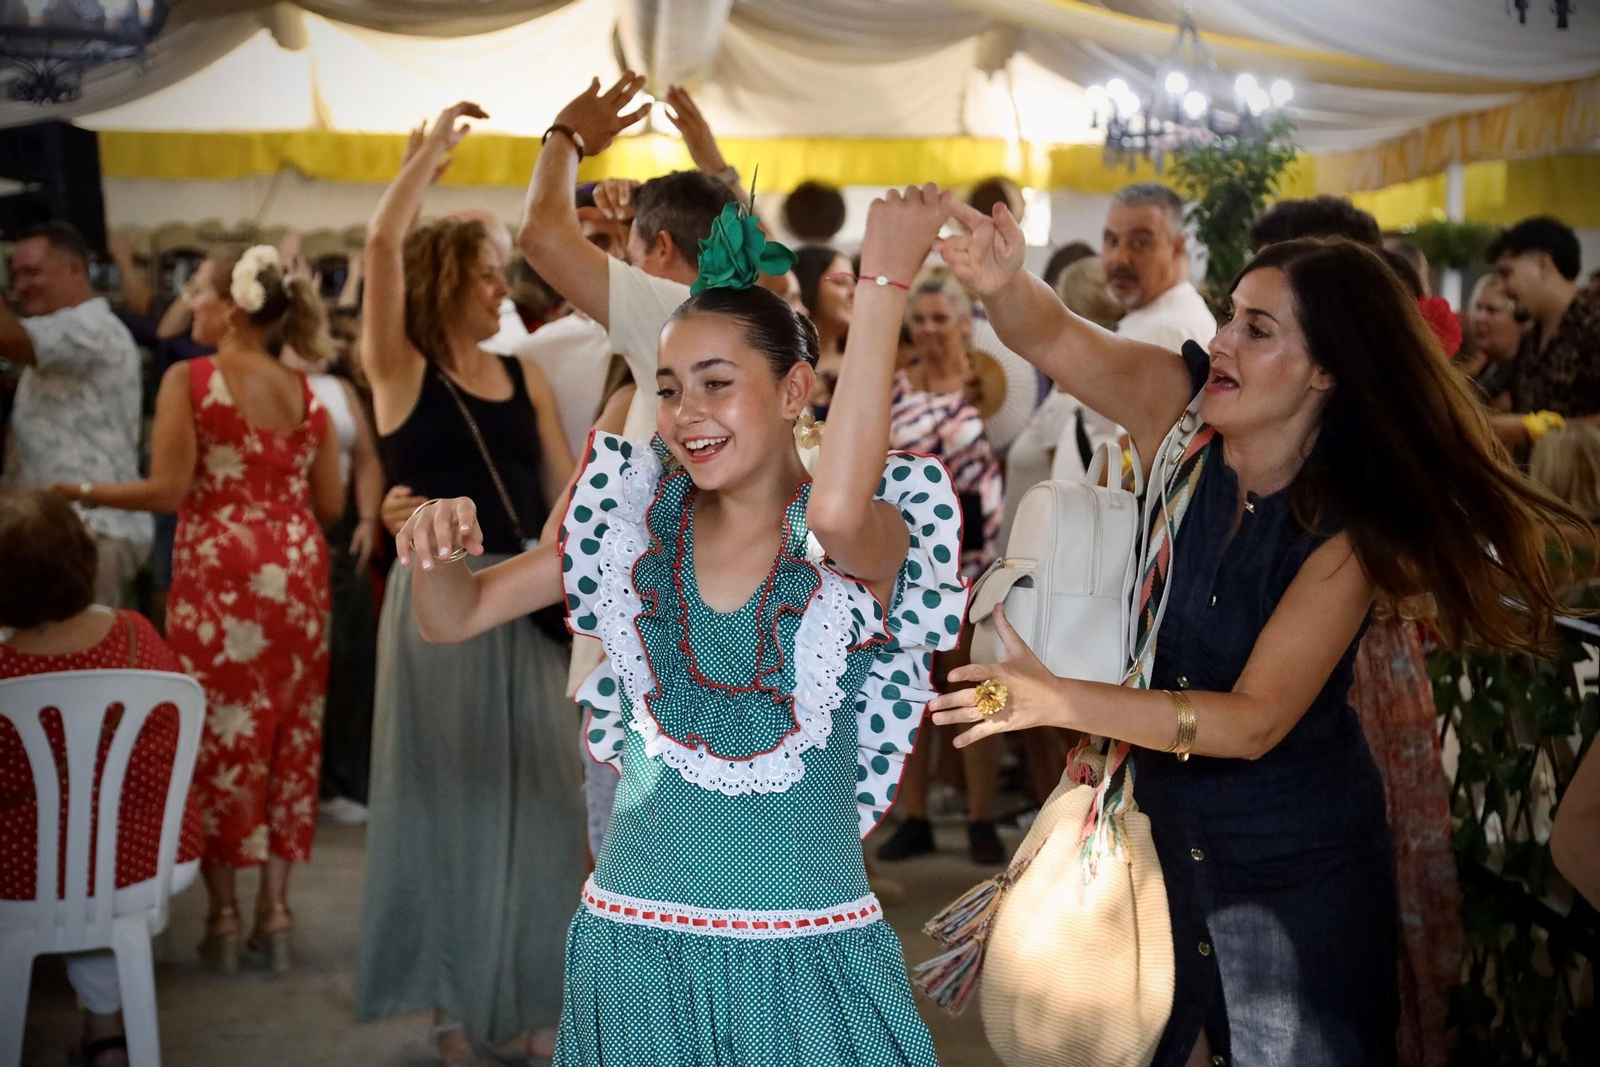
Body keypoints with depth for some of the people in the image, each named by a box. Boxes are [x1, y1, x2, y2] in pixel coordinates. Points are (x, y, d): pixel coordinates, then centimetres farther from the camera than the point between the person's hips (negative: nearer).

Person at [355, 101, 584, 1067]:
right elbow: (383, 244, -17)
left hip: (524, 596, 4)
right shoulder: (400, 367, -3)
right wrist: (436, 147, -12)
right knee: (447, 789, 4)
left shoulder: (524, 375, 10)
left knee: (531, 789, 7)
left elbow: (567, 487, 7)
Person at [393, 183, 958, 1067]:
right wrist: (436, 553, -15)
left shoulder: (869, 541, -7)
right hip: (637, 946, 3)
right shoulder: (641, 521, 4)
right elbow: (452, 619, 8)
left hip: (807, 960, -3)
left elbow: (837, 511, -32)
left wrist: (884, 283, -31)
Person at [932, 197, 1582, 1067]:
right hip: (1162, 825, 4)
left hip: (1295, 864, -3)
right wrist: (999, 282, -43)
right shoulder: (1180, 414, -11)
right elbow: (1053, 337, -19)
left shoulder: (1348, 527, -20)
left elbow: (1257, 718, -27)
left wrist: (1059, 700, -37)